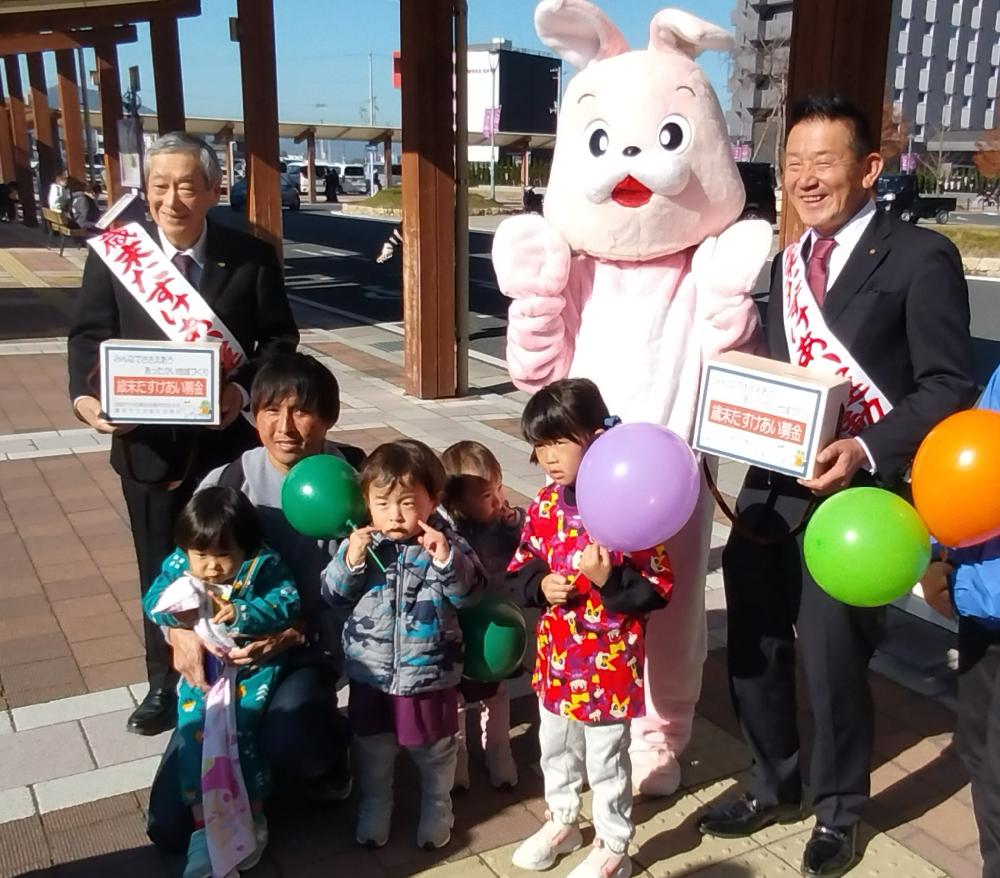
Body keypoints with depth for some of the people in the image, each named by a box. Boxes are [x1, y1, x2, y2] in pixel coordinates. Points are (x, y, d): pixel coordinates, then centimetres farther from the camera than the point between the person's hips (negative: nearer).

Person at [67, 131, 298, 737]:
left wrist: (244, 389, -21)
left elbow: (279, 340, -3)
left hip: (230, 443, -1)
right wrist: (86, 396, -20)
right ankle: (165, 685, 37)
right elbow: (89, 337, -1)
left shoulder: (253, 257, -5)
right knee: (161, 574, 16)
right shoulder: (113, 256, -2)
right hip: (148, 446, 1)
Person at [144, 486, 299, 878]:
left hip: (254, 662, -3)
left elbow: (288, 602, -20)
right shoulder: (178, 565, -4)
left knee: (240, 724, -19)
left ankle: (252, 813, 2)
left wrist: (240, 614, -30)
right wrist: (175, 609, -27)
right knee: (195, 727, -14)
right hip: (202, 663, 3)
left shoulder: (263, 565, -14)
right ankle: (205, 823, -4)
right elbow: (151, 601, -4)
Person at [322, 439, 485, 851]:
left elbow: (468, 593, -18)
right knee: (372, 748, 21)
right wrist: (349, 561, -22)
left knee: (434, 750, 18)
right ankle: (374, 806, 45)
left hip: (429, 673, -2)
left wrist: (447, 559, -34)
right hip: (370, 672, 2)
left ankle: (436, 808, 43)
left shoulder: (446, 543, -12)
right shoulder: (360, 542, -7)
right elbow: (335, 596, -4)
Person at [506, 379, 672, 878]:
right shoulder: (545, 505, -3)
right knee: (555, 746, 25)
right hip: (557, 654, 6)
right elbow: (520, 568, 7)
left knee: (606, 759, 12)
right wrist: (540, 585, -13)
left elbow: (659, 588, -18)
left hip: (609, 659, -6)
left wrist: (608, 580, -31)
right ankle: (562, 822, 48)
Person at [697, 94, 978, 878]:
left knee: (832, 659, 6)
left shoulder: (920, 258, -8)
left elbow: (949, 388, -12)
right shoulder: (789, 262, 14)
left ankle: (838, 812, 33)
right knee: (752, 648, 15)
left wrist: (866, 453, -24)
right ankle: (774, 787, 39)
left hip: (854, 492, -6)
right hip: (772, 485, 6)